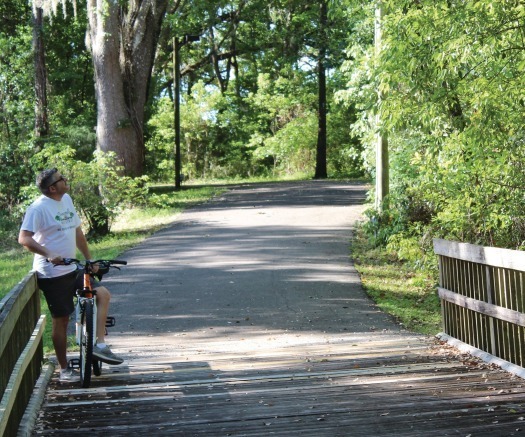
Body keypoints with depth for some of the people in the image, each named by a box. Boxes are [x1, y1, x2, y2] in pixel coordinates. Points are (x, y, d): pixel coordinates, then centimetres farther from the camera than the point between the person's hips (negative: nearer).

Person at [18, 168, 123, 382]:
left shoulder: (66, 200, 9)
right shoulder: (39, 208, -15)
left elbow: (77, 231, 18)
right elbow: (24, 238, -23)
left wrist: (89, 259, 16)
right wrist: (49, 254, -34)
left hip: (71, 270, 8)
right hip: (52, 274, -8)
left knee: (103, 294, 0)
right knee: (61, 320, 0)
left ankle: (100, 345, 1)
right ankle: (64, 369, 13)